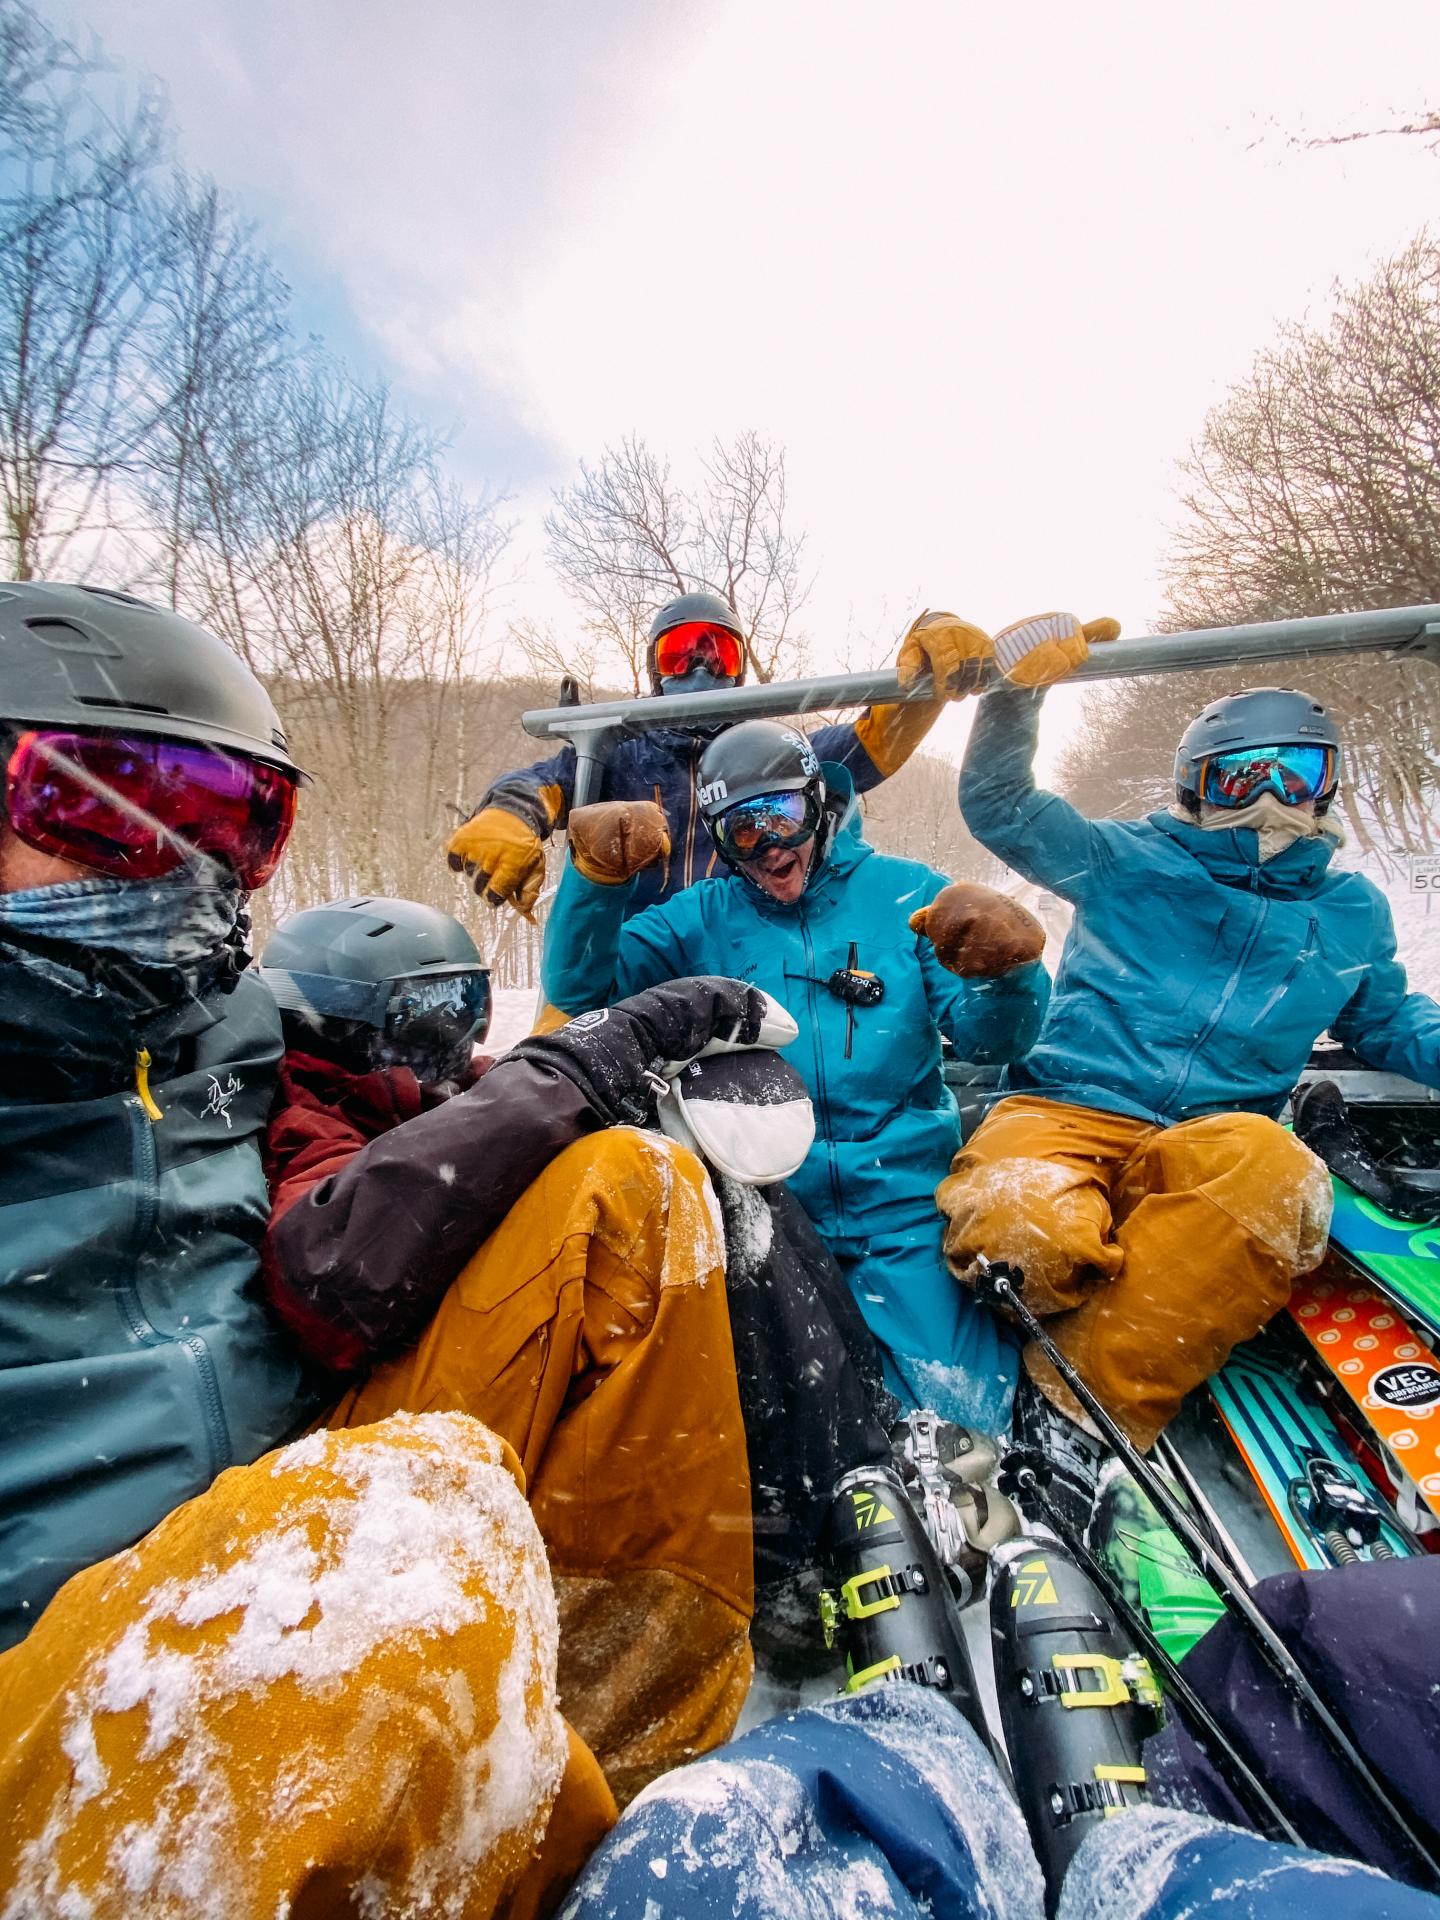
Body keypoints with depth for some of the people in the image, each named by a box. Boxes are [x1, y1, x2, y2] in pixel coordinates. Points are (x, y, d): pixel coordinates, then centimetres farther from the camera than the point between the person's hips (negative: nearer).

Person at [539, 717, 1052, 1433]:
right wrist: (597, 873, -19)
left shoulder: (905, 895, 2)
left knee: (958, 1419, -6)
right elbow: (582, 987, -3)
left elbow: (984, 1037, -4)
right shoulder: (705, 916, 5)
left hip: (901, 1211, 0)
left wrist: (1005, 971, -27)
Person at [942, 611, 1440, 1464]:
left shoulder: (1352, 910, 23)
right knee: (1019, 1227, -37)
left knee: (1269, 1171, -37)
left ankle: (1085, 1407, -30)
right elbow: (1000, 807, 9)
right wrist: (1019, 689, -4)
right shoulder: (1128, 860, 12)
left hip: (1220, 1140, 3)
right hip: (1064, 1111, -2)